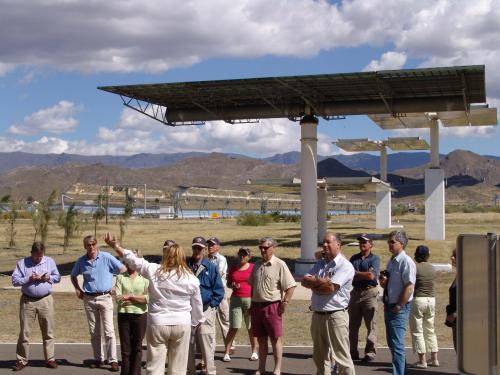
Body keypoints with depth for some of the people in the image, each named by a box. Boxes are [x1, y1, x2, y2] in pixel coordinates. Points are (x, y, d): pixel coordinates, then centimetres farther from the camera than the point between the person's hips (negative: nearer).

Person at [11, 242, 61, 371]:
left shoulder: (50, 261, 8)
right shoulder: (22, 263, 2)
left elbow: (58, 277, 12)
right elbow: (15, 280, -4)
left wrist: (49, 278, -8)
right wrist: (29, 279, -16)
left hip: (45, 301, 1)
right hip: (27, 301, -1)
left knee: (48, 332, 4)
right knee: (24, 332, 2)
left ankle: (50, 359, 11)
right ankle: (21, 360, 11)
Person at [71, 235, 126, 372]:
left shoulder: (106, 257, -5)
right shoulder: (81, 261, 5)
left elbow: (123, 269, -2)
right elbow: (73, 276, 22)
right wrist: (77, 289, 9)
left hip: (105, 297, -4)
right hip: (89, 299, 4)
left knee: (109, 331, -7)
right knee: (94, 332, 9)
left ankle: (113, 360, -4)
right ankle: (98, 359, 18)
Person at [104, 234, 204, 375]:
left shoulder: (154, 271, -6)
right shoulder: (191, 279, -4)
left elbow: (134, 259, 4)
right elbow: (197, 305, 5)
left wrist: (115, 245, 16)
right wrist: (195, 322, 22)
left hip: (157, 324, -1)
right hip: (182, 325, 1)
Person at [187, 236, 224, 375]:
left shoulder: (211, 267, 3)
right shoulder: (186, 266, 7)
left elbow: (219, 289, 3)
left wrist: (212, 304, -5)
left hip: (206, 310, -2)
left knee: (206, 343, -3)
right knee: (188, 344, 7)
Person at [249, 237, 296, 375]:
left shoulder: (280, 265, -8)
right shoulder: (257, 265, 12)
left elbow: (291, 286, -13)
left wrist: (284, 303, -15)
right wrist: (252, 304, 15)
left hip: (272, 306, -6)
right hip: (256, 306, 6)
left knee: (276, 339, 0)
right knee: (261, 339, 14)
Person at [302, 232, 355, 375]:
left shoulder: (345, 265, -10)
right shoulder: (320, 264, 15)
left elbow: (331, 287, -20)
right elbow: (305, 280, 4)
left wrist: (314, 285, -4)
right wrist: (321, 281, -11)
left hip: (335, 316, -8)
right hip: (317, 315, 8)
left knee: (341, 356, -5)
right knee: (319, 356, 16)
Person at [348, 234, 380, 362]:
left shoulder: (375, 258, 0)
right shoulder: (354, 258, 14)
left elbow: (372, 275, -14)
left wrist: (356, 274, -5)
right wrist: (364, 276, -6)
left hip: (370, 292, -5)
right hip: (355, 292, 5)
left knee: (371, 325, -3)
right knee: (353, 325, 7)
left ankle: (370, 352, 1)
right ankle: (353, 352, 14)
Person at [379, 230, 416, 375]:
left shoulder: (406, 262, -15)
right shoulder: (391, 261, 13)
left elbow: (409, 287, -20)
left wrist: (398, 307, -19)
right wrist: (383, 282, 0)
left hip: (399, 309, -9)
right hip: (388, 306, 9)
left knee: (397, 345, -9)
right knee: (392, 343, 18)